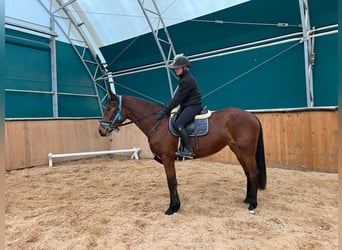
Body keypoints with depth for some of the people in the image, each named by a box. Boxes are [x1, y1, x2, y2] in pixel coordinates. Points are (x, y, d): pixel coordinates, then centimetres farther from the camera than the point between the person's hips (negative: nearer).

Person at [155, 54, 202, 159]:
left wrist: (165, 110, -20)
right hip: (186, 105, 11)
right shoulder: (183, 78, 14)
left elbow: (178, 98, -21)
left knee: (178, 124, -26)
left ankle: (188, 151, -21)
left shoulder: (187, 80, -18)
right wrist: (166, 108, 8)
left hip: (193, 106, -11)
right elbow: (177, 97, 14)